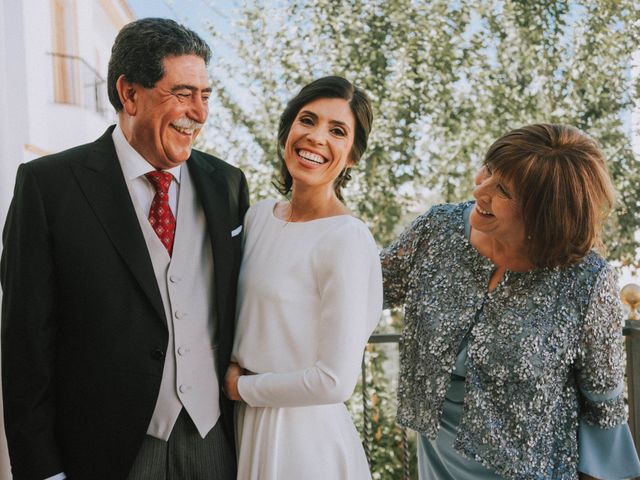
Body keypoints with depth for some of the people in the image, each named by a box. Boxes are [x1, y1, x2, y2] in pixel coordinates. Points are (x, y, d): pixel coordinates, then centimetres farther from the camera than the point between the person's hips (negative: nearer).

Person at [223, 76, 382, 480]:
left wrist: (241, 386, -10)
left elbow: (335, 382, -22)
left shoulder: (347, 240, -20)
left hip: (304, 433, -6)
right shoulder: (258, 215, 1)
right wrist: (230, 369, -1)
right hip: (244, 420, 6)